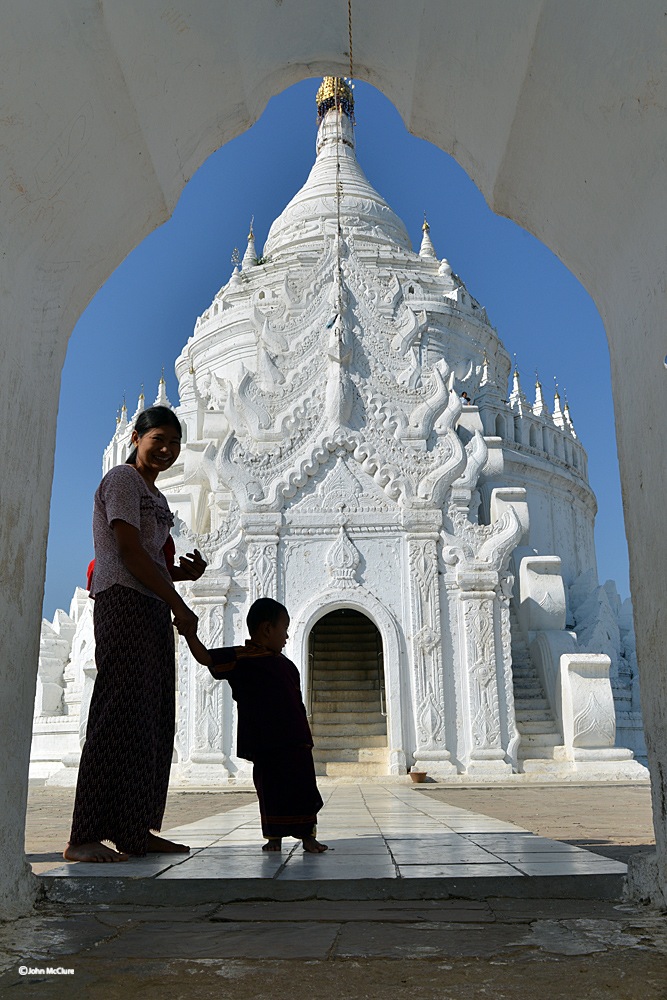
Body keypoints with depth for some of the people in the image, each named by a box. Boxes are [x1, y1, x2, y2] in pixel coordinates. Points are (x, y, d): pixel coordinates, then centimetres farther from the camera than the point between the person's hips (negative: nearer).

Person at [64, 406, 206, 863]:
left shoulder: (156, 496, 23)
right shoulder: (122, 479, -4)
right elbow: (129, 552, -14)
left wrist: (185, 572, 2)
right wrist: (178, 604, -12)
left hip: (154, 610, 9)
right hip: (124, 603, -9)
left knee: (154, 720, 6)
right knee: (120, 716, -14)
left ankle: (136, 831, 12)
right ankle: (85, 837, -11)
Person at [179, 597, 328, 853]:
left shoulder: (286, 664, 14)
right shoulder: (241, 658, -4)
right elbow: (207, 658, -11)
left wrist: (305, 736, 15)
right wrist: (191, 637, -26)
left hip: (295, 741, 5)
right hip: (264, 744, -4)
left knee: (304, 788, 5)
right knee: (269, 789, 5)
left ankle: (307, 835, 16)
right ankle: (274, 835, 20)